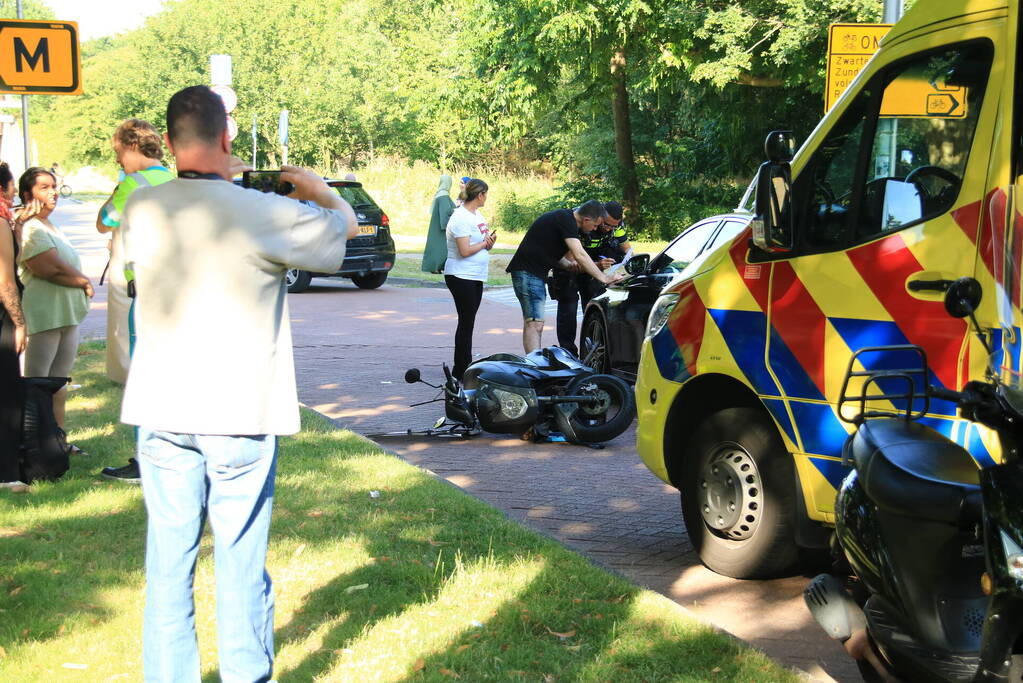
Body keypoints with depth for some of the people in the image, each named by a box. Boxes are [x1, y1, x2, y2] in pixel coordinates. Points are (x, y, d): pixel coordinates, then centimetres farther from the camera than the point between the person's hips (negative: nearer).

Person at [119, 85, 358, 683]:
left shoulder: (142, 210, -2)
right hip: (240, 413, -3)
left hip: (163, 411, 4)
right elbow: (346, 224, 2)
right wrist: (316, 186, 23)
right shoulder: (264, 214, -14)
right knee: (241, 564, 6)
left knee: (169, 560, 11)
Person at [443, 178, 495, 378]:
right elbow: (465, 251, -22)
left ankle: (462, 369, 16)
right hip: (461, 277, -9)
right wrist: (485, 243, -7)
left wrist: (490, 241, 0)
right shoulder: (461, 218, -16)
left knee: (467, 323, 11)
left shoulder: (477, 215, 13)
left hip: (476, 276, 9)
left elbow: (484, 239, 23)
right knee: (466, 323, -6)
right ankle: (462, 371, -1)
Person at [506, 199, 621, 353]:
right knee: (535, 324, -17)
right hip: (528, 271, -10)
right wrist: (604, 278, -21)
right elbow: (579, 255, -23)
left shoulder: (568, 219, 15)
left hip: (537, 273, 10)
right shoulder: (565, 219, -16)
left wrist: (568, 264, 4)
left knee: (531, 323, 12)